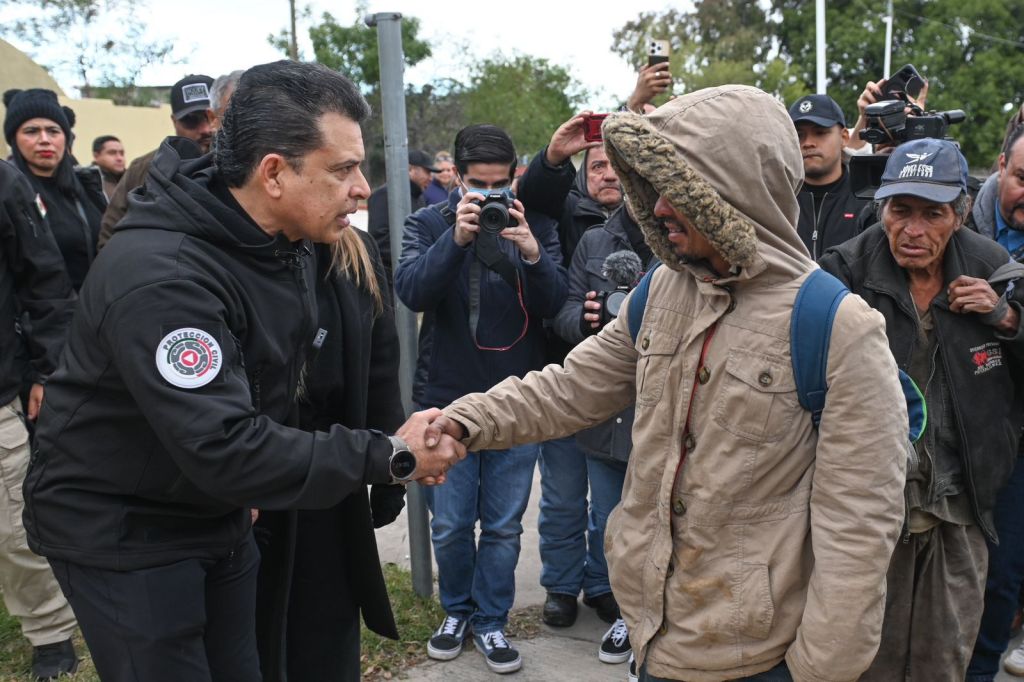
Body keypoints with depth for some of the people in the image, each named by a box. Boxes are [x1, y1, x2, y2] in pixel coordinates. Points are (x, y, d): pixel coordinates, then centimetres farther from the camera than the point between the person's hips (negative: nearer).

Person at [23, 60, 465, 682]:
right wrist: (389, 456, -33)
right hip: (120, 530, -7)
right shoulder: (159, 275, -30)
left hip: (218, 510, 8)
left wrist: (250, 487, 2)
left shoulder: (288, 246, -2)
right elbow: (223, 448, -36)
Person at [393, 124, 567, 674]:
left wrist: (532, 254, -25)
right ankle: (457, 611, 36)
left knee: (503, 526, 11)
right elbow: (410, 291, -16)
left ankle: (491, 621, 30)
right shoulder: (428, 224, -1)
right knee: (450, 525, 11)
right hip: (450, 400, 0)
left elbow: (553, 304, -7)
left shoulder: (533, 225, 0)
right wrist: (455, 239, -29)